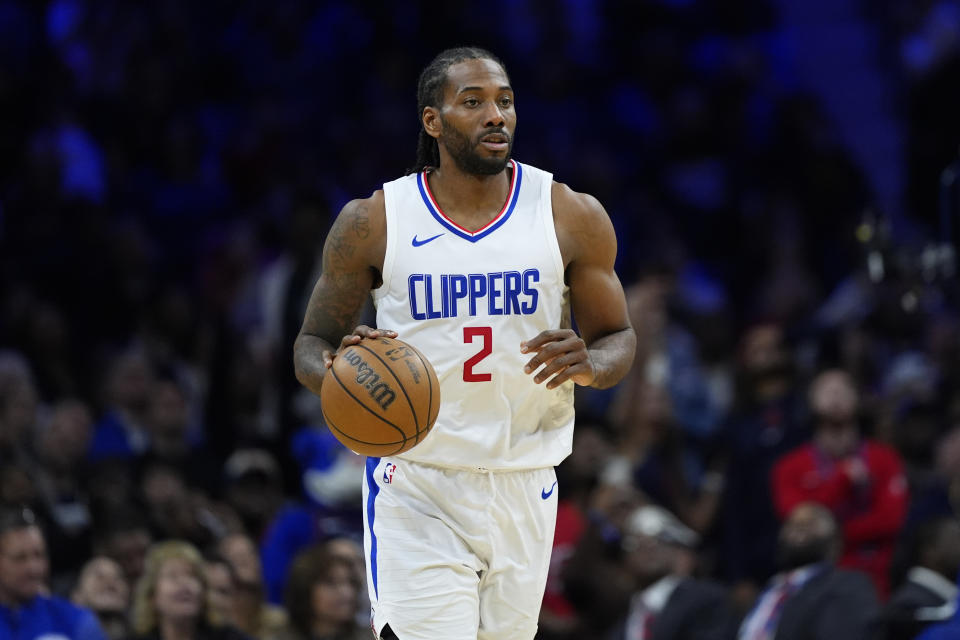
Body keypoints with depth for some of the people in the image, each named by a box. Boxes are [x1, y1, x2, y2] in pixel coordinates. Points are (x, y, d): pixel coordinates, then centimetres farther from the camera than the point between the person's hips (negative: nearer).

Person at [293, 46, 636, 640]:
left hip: (523, 487, 3)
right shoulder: (373, 223, -2)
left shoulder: (573, 217, 0)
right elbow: (311, 345, 6)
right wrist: (337, 371, -19)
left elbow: (619, 340, 8)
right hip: (415, 487, -2)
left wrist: (588, 363, -16)